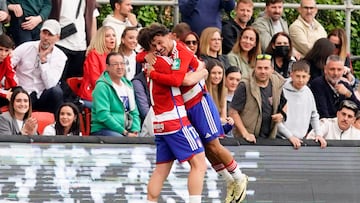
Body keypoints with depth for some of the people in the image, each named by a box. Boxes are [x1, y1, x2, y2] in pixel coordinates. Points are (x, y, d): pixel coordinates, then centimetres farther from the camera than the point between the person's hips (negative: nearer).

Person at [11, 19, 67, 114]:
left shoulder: (60, 57, -3)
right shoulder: (25, 48, -1)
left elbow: (50, 85, -15)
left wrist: (43, 59, -18)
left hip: (43, 97, 1)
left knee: (56, 91, -31)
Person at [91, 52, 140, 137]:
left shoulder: (128, 85, 17)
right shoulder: (102, 86, -6)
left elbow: (134, 112, 18)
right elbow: (103, 115, -15)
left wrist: (135, 131, -2)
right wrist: (125, 133, -17)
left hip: (126, 130, 7)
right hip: (103, 130, -7)